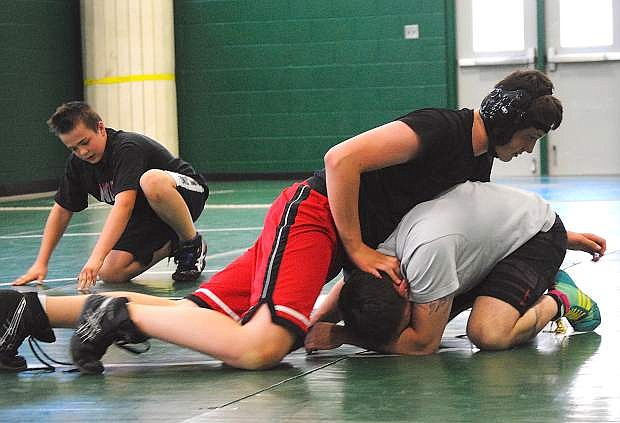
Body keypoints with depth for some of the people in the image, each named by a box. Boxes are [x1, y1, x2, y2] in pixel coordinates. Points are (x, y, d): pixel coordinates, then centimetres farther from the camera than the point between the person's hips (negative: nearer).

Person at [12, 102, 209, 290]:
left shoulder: (127, 148, -28)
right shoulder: (78, 162, -4)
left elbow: (123, 204, -41)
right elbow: (62, 210, 7)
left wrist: (96, 257, -50)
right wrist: (41, 263, 1)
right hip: (144, 216, 7)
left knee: (151, 181, -42)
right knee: (111, 273, -14)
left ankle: (193, 243, -15)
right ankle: (172, 245, 10)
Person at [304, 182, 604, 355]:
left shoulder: (425, 250, -41)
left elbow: (424, 344, -30)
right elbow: (349, 287, 9)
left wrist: (339, 336, -27)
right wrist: (313, 325, -5)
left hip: (536, 233, -8)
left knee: (487, 334, -29)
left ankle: (557, 300, 1)